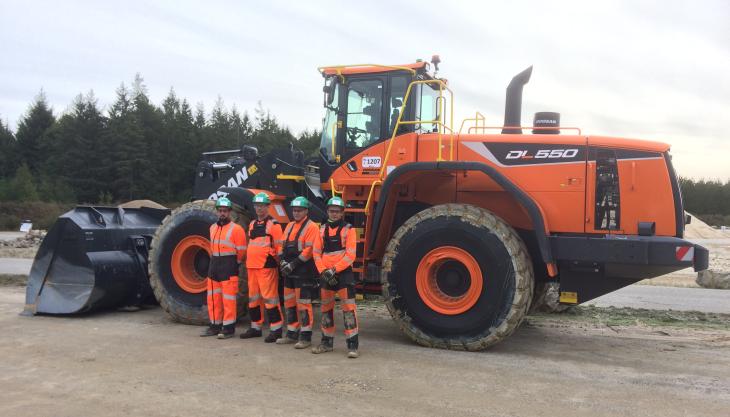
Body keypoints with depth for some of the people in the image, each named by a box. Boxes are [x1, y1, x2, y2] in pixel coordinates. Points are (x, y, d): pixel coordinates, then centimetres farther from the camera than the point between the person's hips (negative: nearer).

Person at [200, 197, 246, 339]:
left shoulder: (236, 229, -8)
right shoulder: (213, 228, 14)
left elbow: (241, 250, -7)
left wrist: (233, 264, 1)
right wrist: (216, 262, 17)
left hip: (229, 266, -7)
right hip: (214, 265, 7)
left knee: (228, 299, -5)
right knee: (213, 299, 11)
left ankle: (229, 328, 1)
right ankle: (215, 325, 21)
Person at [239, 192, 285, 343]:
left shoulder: (274, 225, -5)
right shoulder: (252, 224, 17)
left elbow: (280, 247, -7)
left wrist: (277, 262, -10)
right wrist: (248, 261, 19)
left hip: (267, 266, -8)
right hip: (251, 266, 8)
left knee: (269, 297, -8)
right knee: (253, 298, 13)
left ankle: (276, 329, -2)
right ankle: (255, 327, 23)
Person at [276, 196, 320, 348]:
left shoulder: (311, 227, -7)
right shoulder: (290, 226, 17)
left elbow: (309, 250, -15)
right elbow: (282, 246, 16)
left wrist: (293, 264, -17)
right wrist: (283, 261, -2)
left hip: (304, 272, -8)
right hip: (289, 272, 8)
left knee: (303, 304, -6)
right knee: (289, 303, 13)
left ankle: (305, 337, 0)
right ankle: (292, 334, 24)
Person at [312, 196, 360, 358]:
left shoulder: (348, 230, -2)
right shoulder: (322, 230, 10)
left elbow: (350, 255, -9)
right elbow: (316, 253, 7)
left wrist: (333, 270, -15)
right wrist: (323, 271, -7)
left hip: (344, 273, -5)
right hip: (325, 275, 5)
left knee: (348, 308, -10)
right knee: (326, 308, 13)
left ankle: (352, 345, -7)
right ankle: (327, 342, 26)